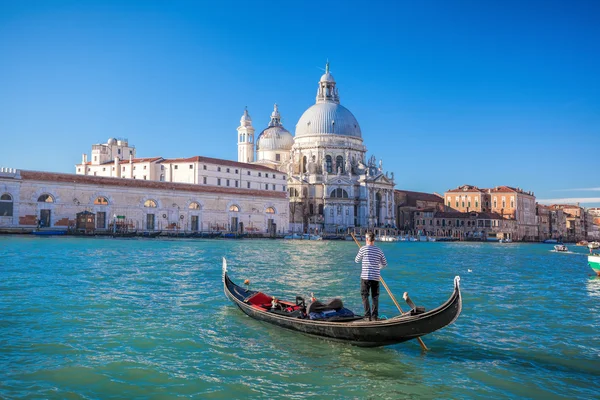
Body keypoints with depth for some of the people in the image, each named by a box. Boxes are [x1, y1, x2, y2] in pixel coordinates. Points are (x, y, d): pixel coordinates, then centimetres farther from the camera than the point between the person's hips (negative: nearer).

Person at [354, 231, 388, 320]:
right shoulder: (379, 250, 5)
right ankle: (374, 316, 10)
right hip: (376, 277, 3)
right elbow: (385, 264, 15)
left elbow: (356, 260, 9)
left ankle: (368, 316, -1)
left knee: (365, 296, 5)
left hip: (365, 277, -3)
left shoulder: (363, 249, -5)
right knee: (375, 297, 11)